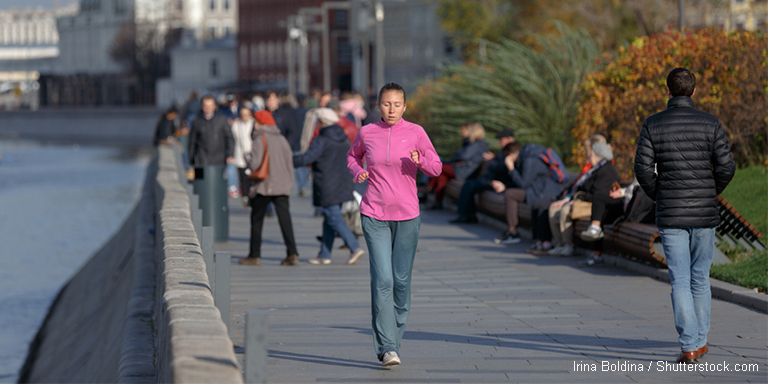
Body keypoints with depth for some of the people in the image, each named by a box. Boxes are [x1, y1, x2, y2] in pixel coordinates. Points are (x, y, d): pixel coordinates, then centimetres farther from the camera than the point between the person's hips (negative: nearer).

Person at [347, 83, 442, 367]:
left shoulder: (415, 133, -2)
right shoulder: (367, 133, 1)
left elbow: (436, 168, 2)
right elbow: (353, 155, 21)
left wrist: (420, 161, -19)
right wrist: (358, 172, 0)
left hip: (407, 215, 1)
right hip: (374, 216, 0)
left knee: (401, 281, 6)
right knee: (382, 280, -11)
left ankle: (393, 340, 23)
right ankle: (386, 348, -14)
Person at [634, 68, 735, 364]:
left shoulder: (652, 125, -2)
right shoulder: (710, 123, -1)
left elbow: (643, 169, -7)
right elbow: (726, 166, -5)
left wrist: (659, 197, 10)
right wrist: (710, 194, 12)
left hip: (670, 215, -1)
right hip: (705, 214, 1)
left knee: (680, 281, 0)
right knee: (700, 277, 15)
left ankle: (689, 347, -8)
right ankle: (700, 339, 23)